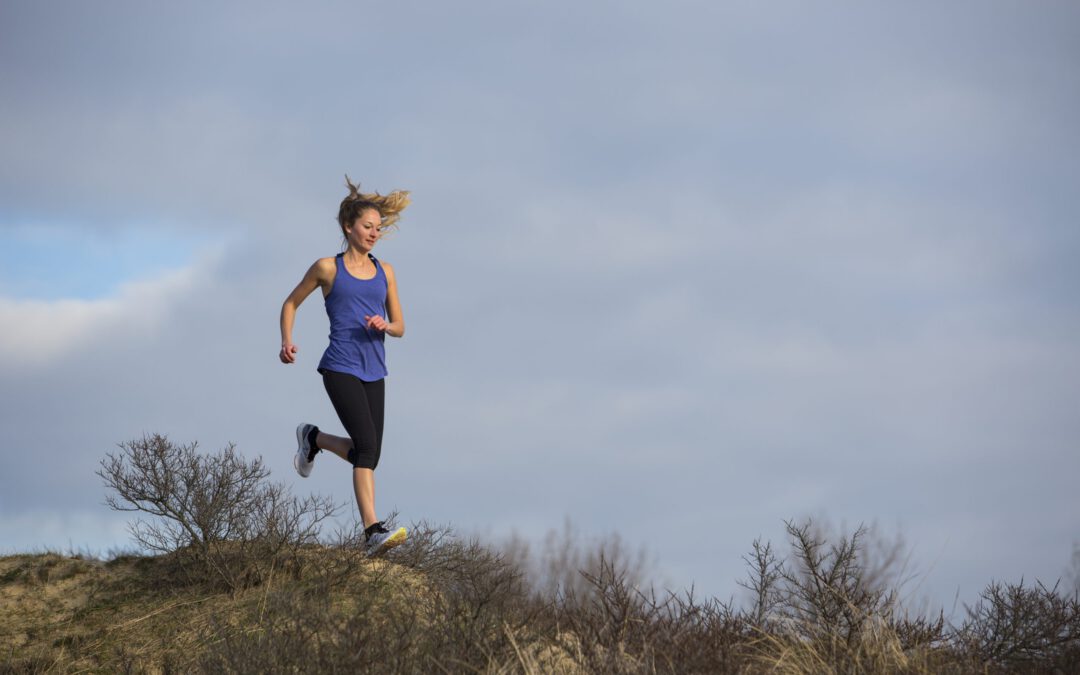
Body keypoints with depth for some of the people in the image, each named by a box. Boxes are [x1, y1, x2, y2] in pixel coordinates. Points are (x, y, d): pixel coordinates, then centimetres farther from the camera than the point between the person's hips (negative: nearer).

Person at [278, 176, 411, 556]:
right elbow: (291, 303, 16)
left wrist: (384, 325, -7)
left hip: (374, 371, 6)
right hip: (340, 368, -6)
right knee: (367, 446, -20)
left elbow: (400, 327, 16)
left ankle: (314, 439, 37)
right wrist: (287, 342, 0)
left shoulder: (385, 272, 15)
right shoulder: (327, 268, 4)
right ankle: (372, 531, -26)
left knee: (368, 453, 8)